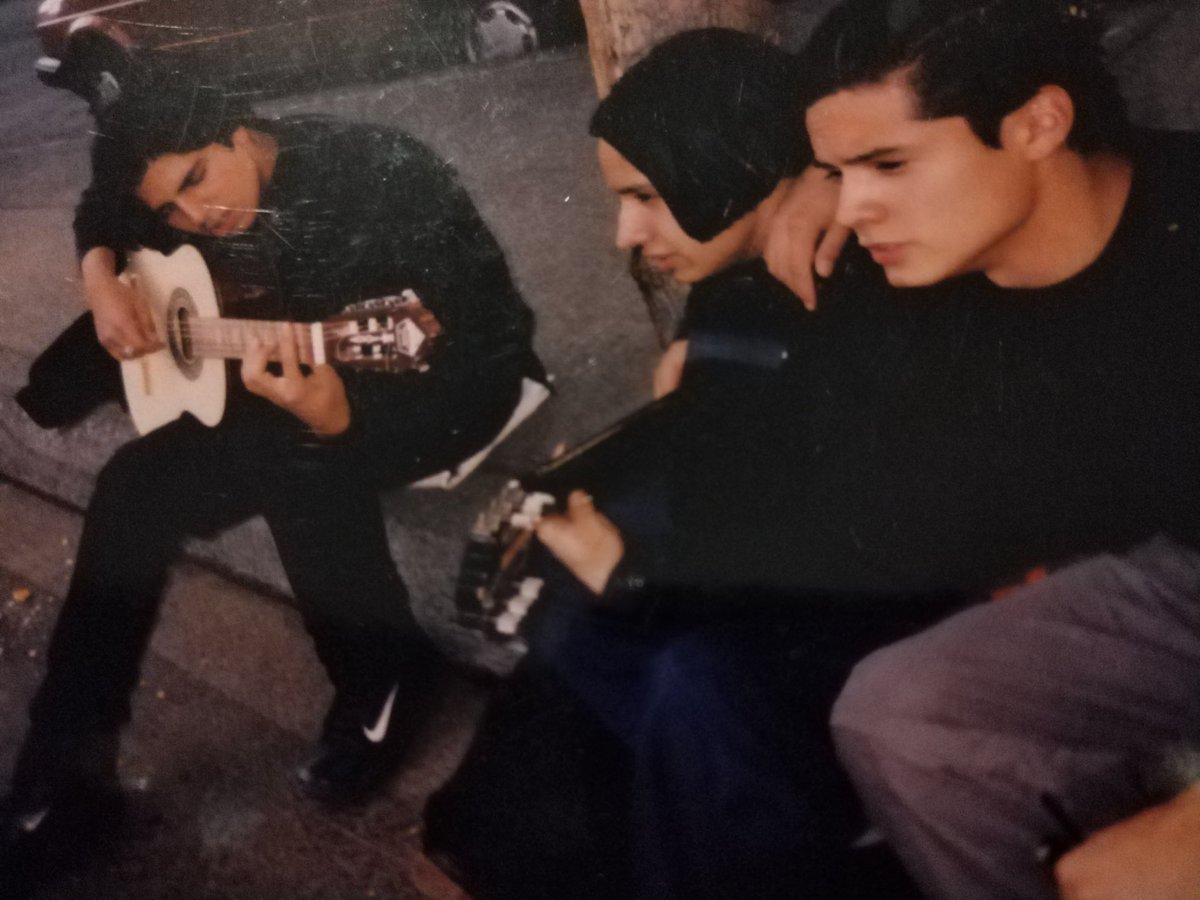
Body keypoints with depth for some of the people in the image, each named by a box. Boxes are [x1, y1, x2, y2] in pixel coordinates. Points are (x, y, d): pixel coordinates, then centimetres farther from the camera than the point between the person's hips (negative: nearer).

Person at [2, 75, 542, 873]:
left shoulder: (385, 179, -25)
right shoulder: (200, 207, -3)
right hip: (297, 378, 6)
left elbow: (490, 335, -30)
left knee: (299, 465, -36)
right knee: (139, 484, -12)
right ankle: (67, 757, -1)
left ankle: (386, 682, -10)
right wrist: (102, 280, -3)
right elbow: (100, 213, 20)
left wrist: (339, 419, -45)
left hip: (452, 380, -6)